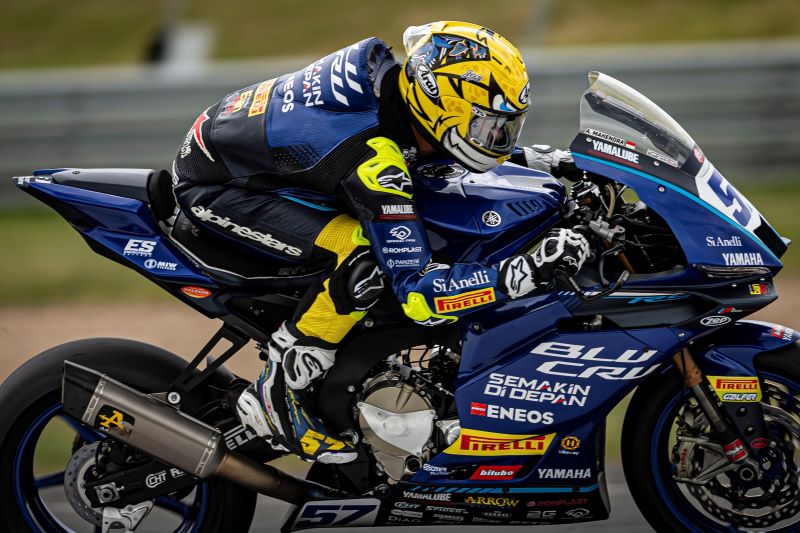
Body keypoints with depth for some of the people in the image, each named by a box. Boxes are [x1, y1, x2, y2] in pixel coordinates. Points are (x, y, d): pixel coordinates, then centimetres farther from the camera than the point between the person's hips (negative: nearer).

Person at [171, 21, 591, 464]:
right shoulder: (377, 162, -33)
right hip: (212, 187, -10)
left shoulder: (388, 71, -9)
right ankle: (274, 395, -12)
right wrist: (529, 271, -37)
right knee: (362, 261, -27)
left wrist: (550, 161, 7)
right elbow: (417, 293, -32)